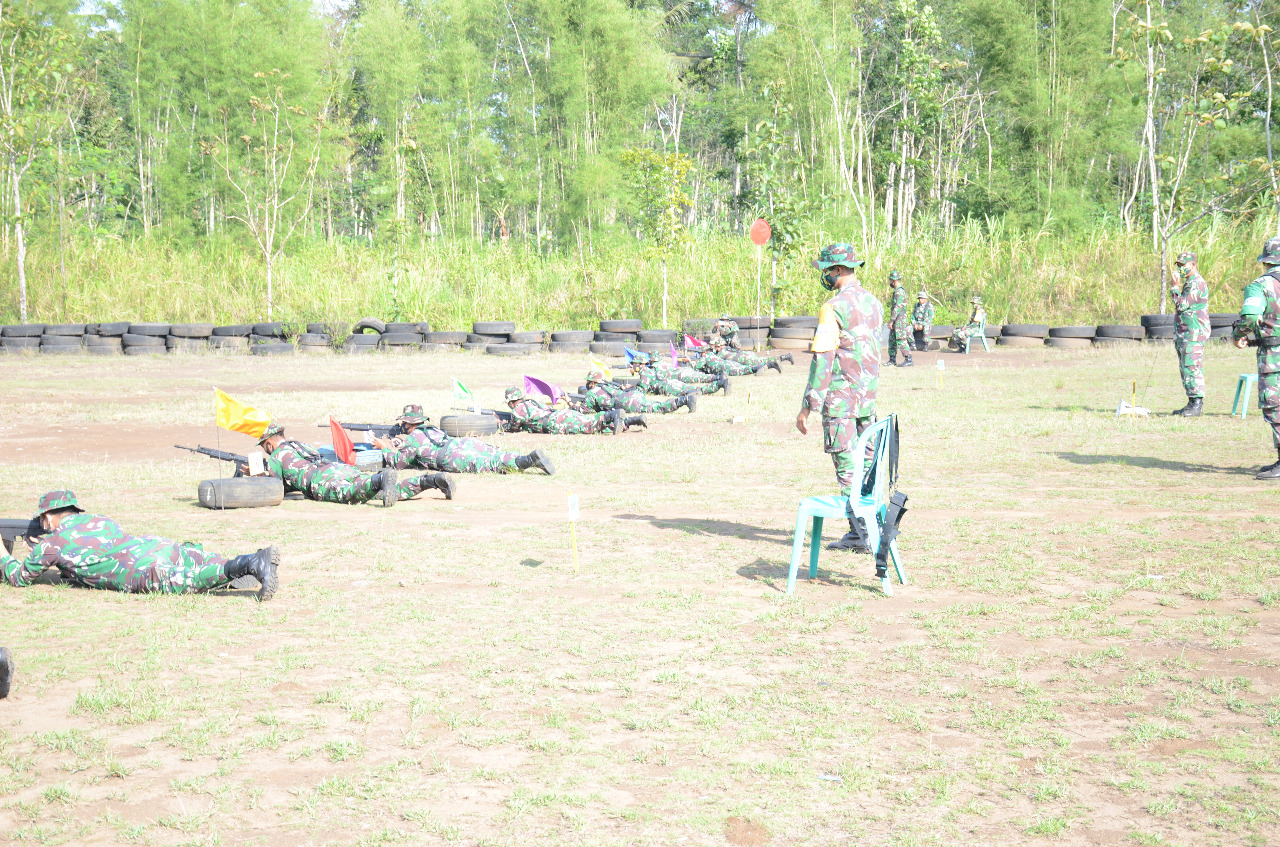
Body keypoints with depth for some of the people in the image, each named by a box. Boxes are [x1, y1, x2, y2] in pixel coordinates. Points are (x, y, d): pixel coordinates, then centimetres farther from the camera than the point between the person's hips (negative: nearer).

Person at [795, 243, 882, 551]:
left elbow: (822, 361, -18)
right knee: (866, 462, 15)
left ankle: (859, 534, -1)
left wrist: (806, 407, -15)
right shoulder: (874, 303, 10)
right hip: (868, 395, 8)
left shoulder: (833, 308, -15)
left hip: (839, 396, -7)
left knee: (847, 467, -2)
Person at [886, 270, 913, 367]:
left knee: (901, 340, -12)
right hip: (897, 320, 10)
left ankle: (908, 360, -12)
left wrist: (891, 320, -20)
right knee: (892, 340, 13)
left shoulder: (899, 291, -15)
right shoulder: (897, 291, 17)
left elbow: (897, 307, -21)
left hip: (899, 320, -10)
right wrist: (892, 320, 22)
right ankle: (892, 360, 18)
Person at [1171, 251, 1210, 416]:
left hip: (1193, 334, -11)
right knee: (1185, 369, 12)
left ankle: (1197, 405, -14)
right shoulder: (1190, 282, 20)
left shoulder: (1197, 283, -14)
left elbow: (1182, 305, -21)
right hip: (1185, 334, 11)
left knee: (1192, 368, -13)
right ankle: (1192, 403, 16)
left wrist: (1175, 288, -8)